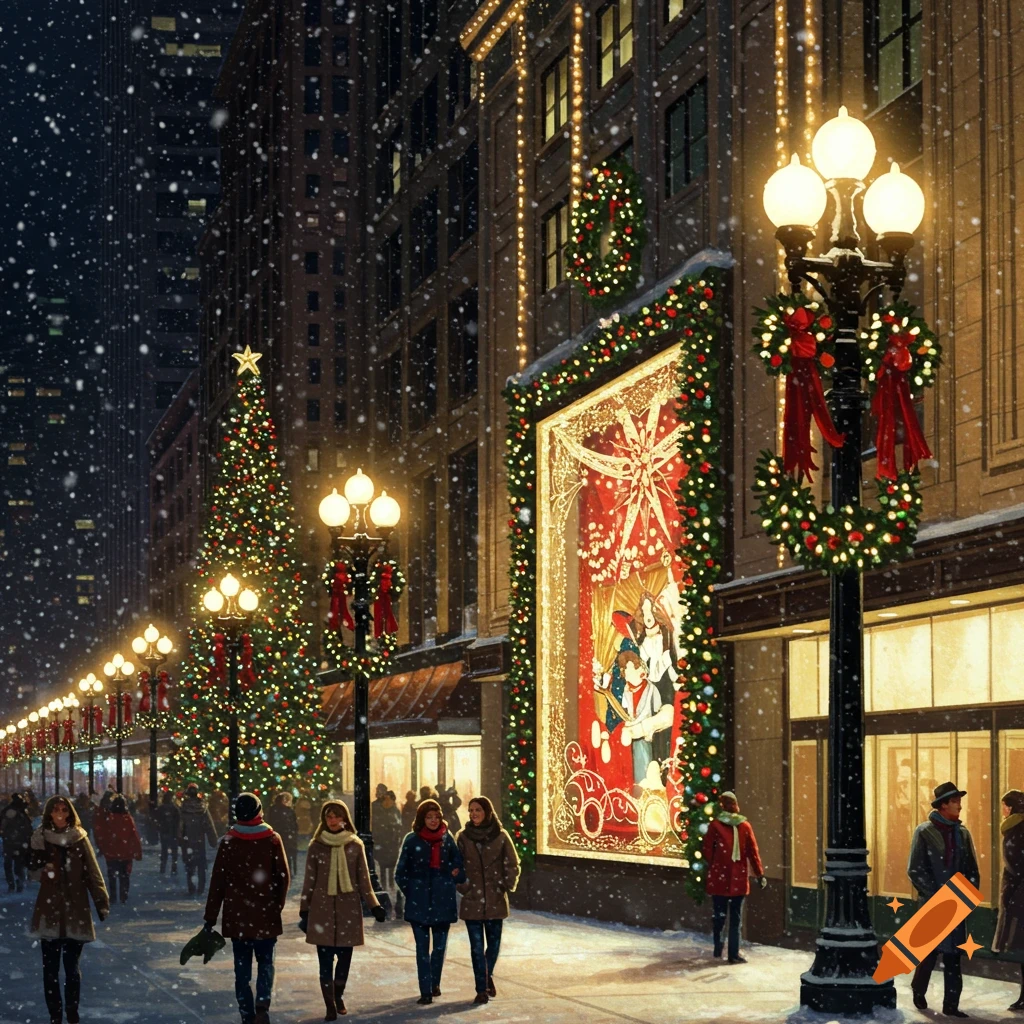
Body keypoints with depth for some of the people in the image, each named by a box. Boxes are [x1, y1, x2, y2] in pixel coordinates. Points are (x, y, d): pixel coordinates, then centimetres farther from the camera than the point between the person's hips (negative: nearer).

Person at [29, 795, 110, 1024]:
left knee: (72, 966, 6)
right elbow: (33, 867, -5)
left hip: (76, 910, 0)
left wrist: (102, 903, -8)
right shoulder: (41, 838, 2)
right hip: (49, 909, 0)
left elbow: (93, 873, 0)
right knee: (51, 967, 1)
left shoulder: (79, 838, 2)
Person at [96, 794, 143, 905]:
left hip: (111, 854, 0)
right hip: (126, 854, 0)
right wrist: (137, 852, -1)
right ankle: (124, 897, 5)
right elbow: (135, 836, -8)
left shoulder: (108, 819, -9)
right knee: (124, 876, 9)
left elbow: (102, 836, -5)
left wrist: (102, 850, 9)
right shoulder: (128, 819, -9)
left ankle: (113, 897, 7)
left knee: (112, 876, 11)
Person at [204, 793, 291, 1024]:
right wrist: (277, 906, 12)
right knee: (265, 963, 10)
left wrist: (210, 919, 1)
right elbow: (284, 877, -3)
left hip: (236, 915, 1)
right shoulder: (272, 839, -4)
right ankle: (262, 1005, -13)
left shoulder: (228, 841, -3)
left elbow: (217, 881, -3)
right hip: (266, 914, 0)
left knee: (242, 967, 10)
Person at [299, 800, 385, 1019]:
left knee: (345, 956, 4)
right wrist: (304, 910, 3)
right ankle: (330, 1007, 3)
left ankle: (338, 995, 30)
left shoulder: (355, 845, 3)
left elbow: (363, 879, 7)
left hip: (349, 908, 1)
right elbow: (309, 880, 5)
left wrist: (374, 906, 2)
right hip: (322, 908, -1)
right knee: (325, 959, -4)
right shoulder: (316, 846, 1)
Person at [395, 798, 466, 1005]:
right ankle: (426, 992, -2)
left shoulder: (447, 838, 5)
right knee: (422, 948, -4)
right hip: (419, 902, -2)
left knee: (440, 946, 6)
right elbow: (401, 872, 4)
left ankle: (435, 982, 28)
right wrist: (411, 892, 0)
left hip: (442, 901, 2)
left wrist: (454, 879, 1)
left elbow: (459, 864, 14)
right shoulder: (412, 840, -1)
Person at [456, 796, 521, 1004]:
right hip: (472, 900, 0)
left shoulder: (501, 836, -2)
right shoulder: (463, 837, -1)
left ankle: (488, 976, 34)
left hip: (495, 899, 0)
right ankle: (482, 989, 3)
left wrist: (506, 887, -2)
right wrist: (462, 887, -3)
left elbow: (512, 865, 5)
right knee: (477, 946, -2)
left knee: (494, 942, 8)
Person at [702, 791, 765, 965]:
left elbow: (708, 852, -1)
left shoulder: (715, 825, -4)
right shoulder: (745, 826, 1)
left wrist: (709, 869, 15)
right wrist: (760, 874, 9)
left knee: (719, 914, 12)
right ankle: (734, 954, 3)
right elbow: (753, 852, 3)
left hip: (719, 877, -1)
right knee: (735, 917, 5)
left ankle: (718, 947, 12)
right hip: (739, 879, 1)